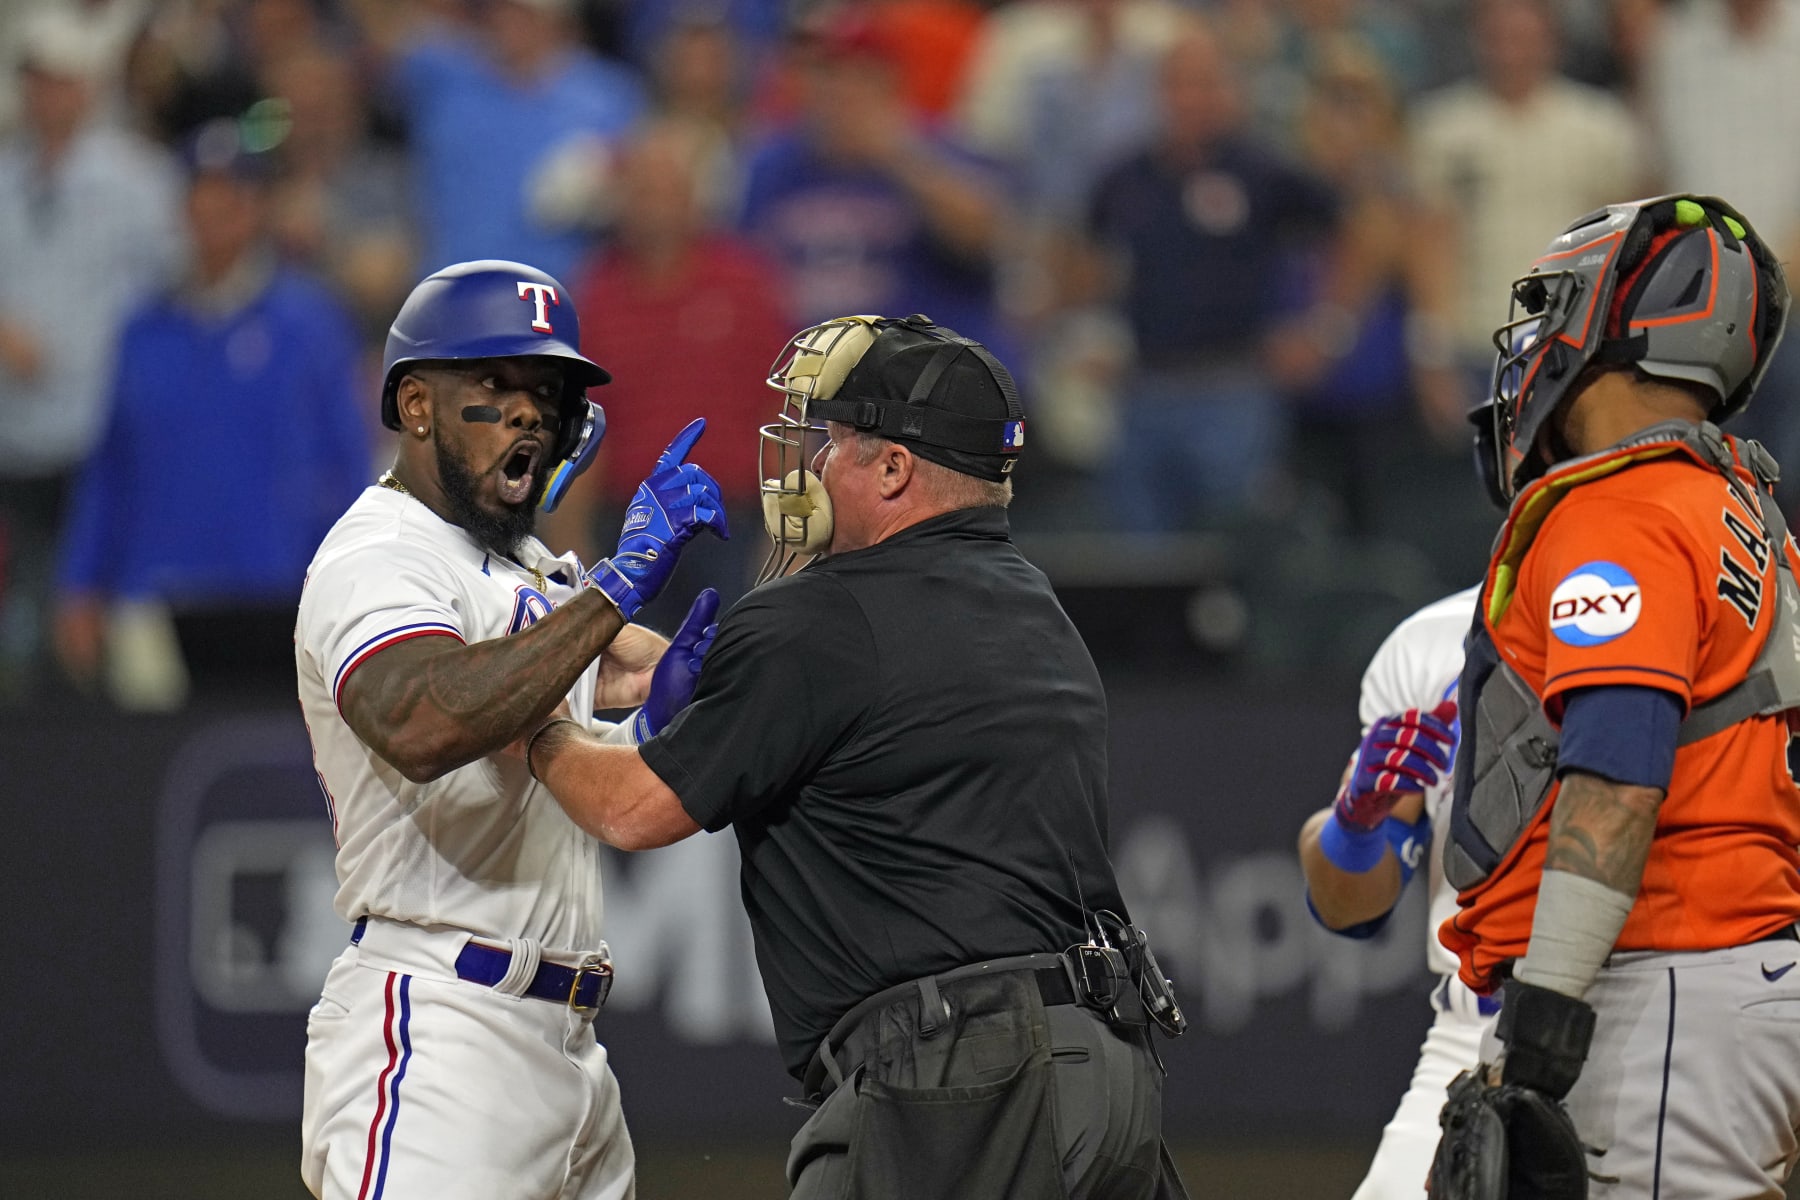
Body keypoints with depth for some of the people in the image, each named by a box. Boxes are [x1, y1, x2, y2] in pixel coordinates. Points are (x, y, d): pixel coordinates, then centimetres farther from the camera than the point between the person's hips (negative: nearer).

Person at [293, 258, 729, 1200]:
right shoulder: (373, 560, -9)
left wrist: (649, 715, 1)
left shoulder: (534, 574, 21)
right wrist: (617, 586, -29)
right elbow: (421, 729, -31)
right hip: (434, 1039, -10)